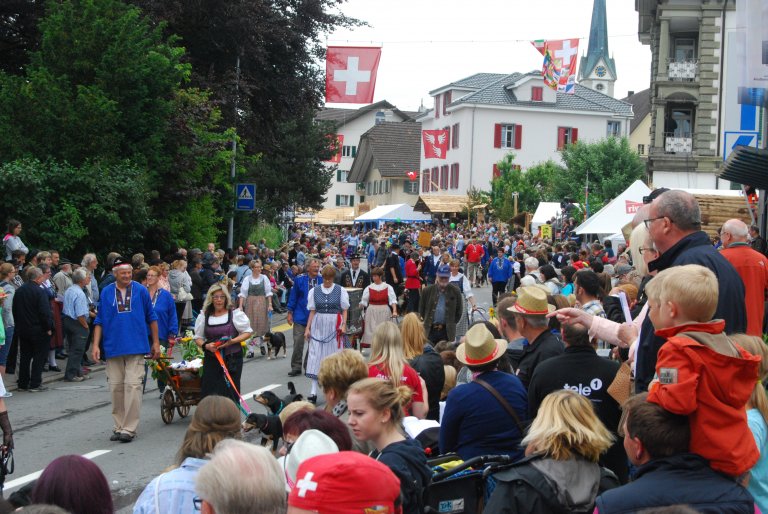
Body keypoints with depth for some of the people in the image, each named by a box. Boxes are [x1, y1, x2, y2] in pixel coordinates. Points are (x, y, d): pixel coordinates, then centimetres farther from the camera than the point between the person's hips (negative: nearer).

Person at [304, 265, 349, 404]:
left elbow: (344, 310, 3)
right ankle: (313, 391, -5)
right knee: (315, 355, -4)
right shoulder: (314, 290, 5)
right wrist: (307, 328, 2)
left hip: (334, 326, -1)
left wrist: (343, 325, -10)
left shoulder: (340, 290, 1)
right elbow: (312, 311, 7)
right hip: (318, 326, 1)